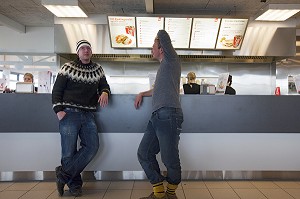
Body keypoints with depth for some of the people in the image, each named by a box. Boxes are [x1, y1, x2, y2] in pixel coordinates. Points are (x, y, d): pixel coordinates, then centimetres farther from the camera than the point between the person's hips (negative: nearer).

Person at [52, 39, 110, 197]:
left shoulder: (98, 69, 13)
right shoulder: (68, 68, 3)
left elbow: (104, 86, 19)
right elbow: (57, 90, 2)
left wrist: (104, 92, -6)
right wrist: (59, 110, -9)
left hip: (88, 115, 4)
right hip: (69, 113, -4)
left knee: (92, 147, -7)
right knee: (69, 152, -3)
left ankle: (64, 174, 4)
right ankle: (74, 184, 14)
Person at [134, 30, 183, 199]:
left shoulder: (172, 60, 4)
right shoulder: (163, 66, 30)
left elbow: (162, 34, -3)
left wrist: (160, 37, 19)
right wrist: (142, 94, 34)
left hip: (168, 115, -9)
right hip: (157, 116, 9)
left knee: (170, 159, -4)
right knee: (144, 153, 6)